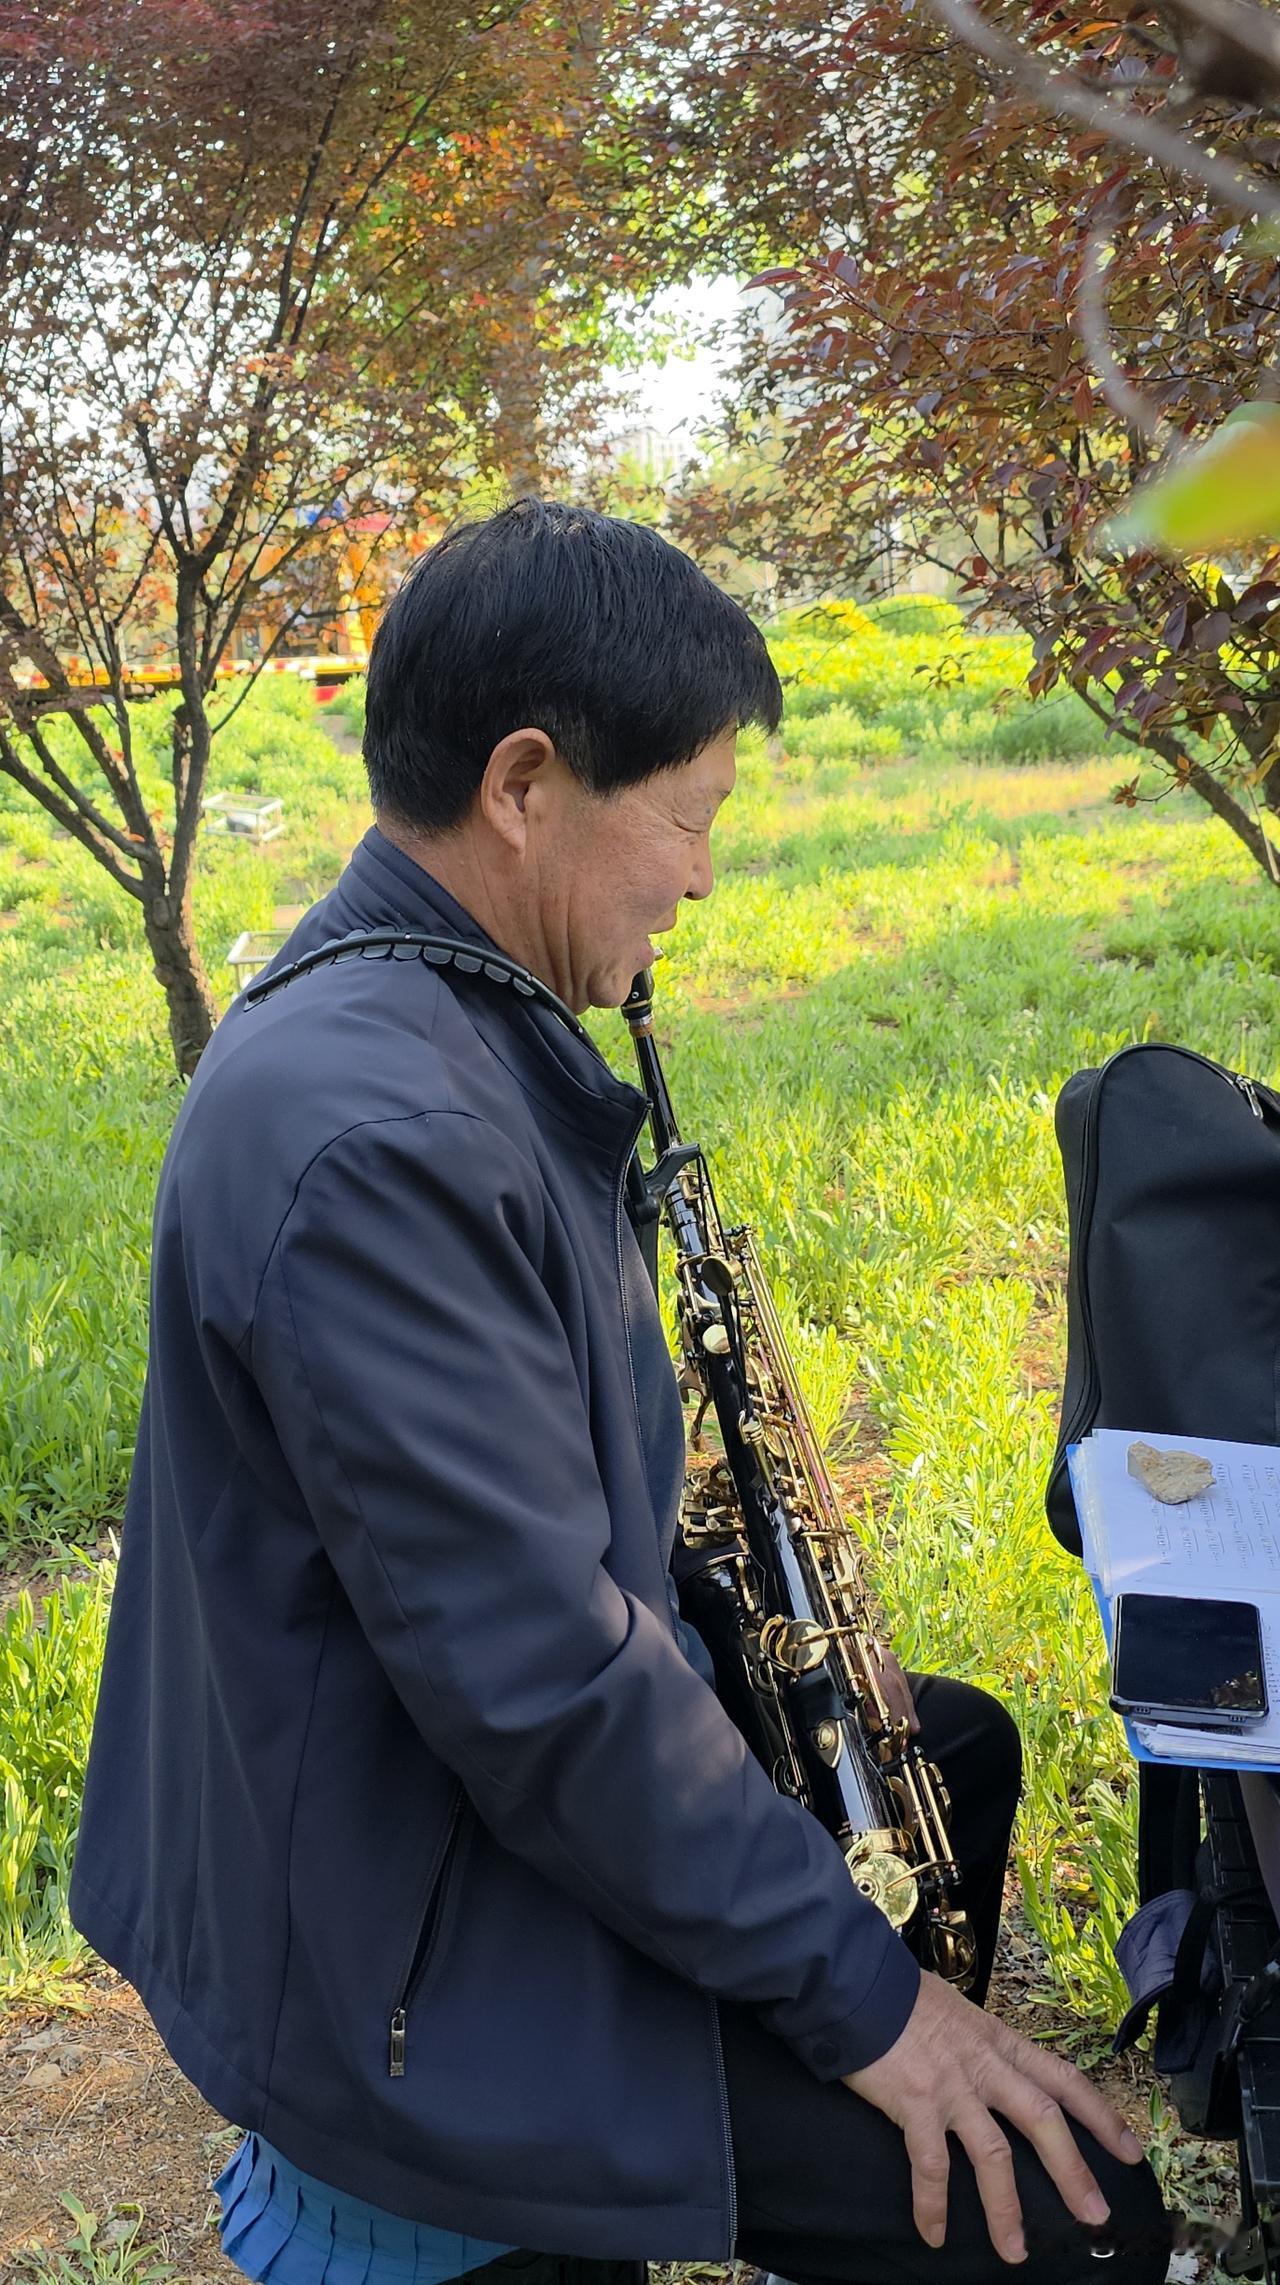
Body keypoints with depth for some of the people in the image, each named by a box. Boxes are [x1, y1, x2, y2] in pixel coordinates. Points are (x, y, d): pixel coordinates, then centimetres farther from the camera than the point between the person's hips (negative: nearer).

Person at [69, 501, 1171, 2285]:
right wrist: (855, 1993, -18)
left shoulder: (444, 1018, 4)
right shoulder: (373, 1128, -30)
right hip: (405, 1953, -10)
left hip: (464, 1737, 10)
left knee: (956, 1752, 23)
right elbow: (536, 1683, -28)